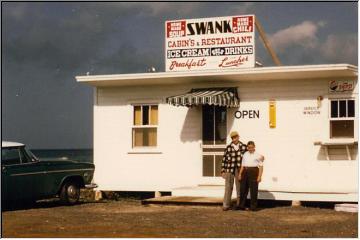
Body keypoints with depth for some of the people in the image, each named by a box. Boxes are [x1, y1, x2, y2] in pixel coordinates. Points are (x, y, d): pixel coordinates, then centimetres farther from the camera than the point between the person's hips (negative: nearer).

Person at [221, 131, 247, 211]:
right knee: (228, 188, -3)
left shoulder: (244, 147, 3)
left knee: (239, 188, 5)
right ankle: (226, 205, 0)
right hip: (229, 170, -1)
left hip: (240, 170, 1)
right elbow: (224, 160, 2)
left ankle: (239, 204, 14)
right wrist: (223, 171, -1)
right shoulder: (228, 148, 1)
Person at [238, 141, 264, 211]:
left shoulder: (258, 155, 2)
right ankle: (242, 206, 11)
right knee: (243, 189, 5)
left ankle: (253, 207, 4)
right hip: (245, 171, 5)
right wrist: (240, 174, 7)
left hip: (254, 171, -5)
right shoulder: (245, 154, 15)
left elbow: (261, 166, -2)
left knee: (253, 190, -3)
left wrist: (259, 176, -11)